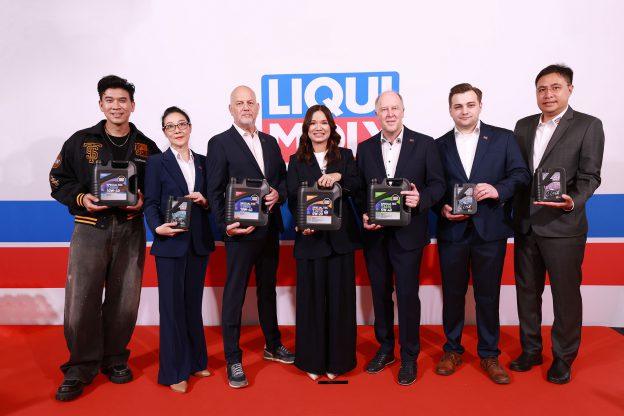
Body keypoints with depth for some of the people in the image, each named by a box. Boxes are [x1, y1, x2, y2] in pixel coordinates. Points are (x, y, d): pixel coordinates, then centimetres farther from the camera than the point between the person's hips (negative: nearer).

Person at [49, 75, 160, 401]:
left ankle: (115, 359, 27)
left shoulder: (147, 147, 7)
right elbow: (59, 179, 7)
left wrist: (144, 201, -9)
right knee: (80, 301, -1)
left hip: (130, 231, 1)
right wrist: (80, 198, -11)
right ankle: (80, 367, 16)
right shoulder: (80, 141, 4)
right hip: (90, 229, -1)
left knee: (124, 301, 8)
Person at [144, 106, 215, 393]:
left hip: (199, 243, 4)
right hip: (170, 244, -4)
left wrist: (204, 201, -9)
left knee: (193, 303, 14)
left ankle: (195, 361, 28)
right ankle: (174, 371, 14)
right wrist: (157, 228, -24)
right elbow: (150, 203, -7)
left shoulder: (203, 162, 10)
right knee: (172, 306, 2)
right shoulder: (156, 162, -1)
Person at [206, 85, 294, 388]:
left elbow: (283, 178, 15)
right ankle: (233, 360, 15)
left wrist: (278, 194, -7)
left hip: (270, 229, 6)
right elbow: (214, 192, -8)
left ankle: (273, 346, 35)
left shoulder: (270, 142, 13)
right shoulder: (220, 143, -4)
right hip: (240, 230, -6)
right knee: (234, 295, 2)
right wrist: (225, 226, -18)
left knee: (268, 290, 18)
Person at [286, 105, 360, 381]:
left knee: (339, 297, 5)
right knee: (311, 298, 5)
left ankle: (337, 359, 20)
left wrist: (339, 177, -20)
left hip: (340, 237, 1)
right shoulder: (297, 161, 8)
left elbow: (357, 187, -1)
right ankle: (312, 359, 19)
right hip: (310, 237, 0)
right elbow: (292, 199, -1)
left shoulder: (345, 156, 10)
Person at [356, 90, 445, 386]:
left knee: (407, 294, 3)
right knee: (380, 293, 13)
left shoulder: (424, 144, 0)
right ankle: (385, 348, 32)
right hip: (374, 233, 3)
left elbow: (437, 184, -1)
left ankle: (409, 356, 21)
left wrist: (421, 199, -20)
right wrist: (363, 215, -8)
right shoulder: (365, 148, 7)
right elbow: (358, 189, 7)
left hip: (408, 233, -3)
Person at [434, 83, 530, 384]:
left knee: (488, 294, 8)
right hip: (452, 230, 1)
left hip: (490, 229, -1)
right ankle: (452, 350, 27)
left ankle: (489, 354, 25)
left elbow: (521, 174, -1)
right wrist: (442, 208, -11)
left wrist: (498, 189, -19)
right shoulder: (439, 145, 8)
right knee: (452, 293, 11)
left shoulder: (503, 138, 5)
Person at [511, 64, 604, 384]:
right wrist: (514, 214, -1)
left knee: (566, 294, 8)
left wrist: (573, 202, -27)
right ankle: (530, 350, 31)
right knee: (527, 291, 14)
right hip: (525, 225, 5)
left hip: (563, 225, -4)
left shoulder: (588, 126, -3)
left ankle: (563, 357, 26)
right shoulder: (524, 126, 10)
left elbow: (590, 176, -8)